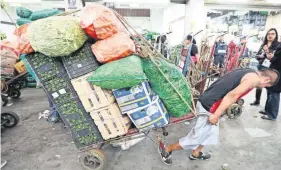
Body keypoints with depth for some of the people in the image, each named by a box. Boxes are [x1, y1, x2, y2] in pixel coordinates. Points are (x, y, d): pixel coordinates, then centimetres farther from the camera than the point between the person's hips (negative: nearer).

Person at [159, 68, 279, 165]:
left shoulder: (245, 72, 19)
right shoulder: (254, 78, -9)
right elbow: (232, 95, -22)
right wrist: (216, 115, -19)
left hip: (206, 101, 10)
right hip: (209, 107, -10)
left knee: (211, 132, 26)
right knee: (196, 137, 5)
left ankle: (196, 154, 45)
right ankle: (167, 150, 20)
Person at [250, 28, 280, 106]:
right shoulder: (263, 45, 12)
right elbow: (257, 56, 14)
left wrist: (268, 51, -22)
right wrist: (260, 56, -8)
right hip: (261, 67, 5)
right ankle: (257, 101, 29)